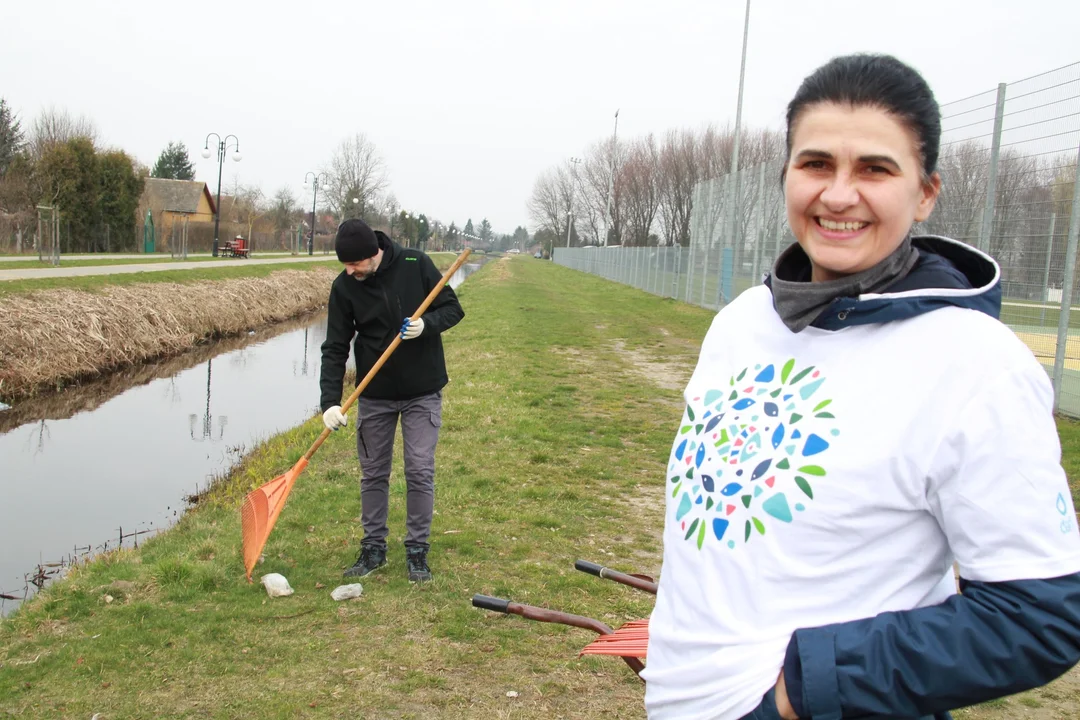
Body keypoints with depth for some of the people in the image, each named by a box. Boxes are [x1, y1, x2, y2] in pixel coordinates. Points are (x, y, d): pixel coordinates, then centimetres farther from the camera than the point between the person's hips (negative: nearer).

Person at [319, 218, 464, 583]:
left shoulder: (417, 265, -13)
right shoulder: (343, 287, -8)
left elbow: (453, 308, -3)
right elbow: (335, 348, -8)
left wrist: (427, 324, -25)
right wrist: (331, 401, -18)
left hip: (422, 392, -2)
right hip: (374, 395, 2)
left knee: (420, 472, -1)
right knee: (373, 473, 9)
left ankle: (417, 550, 13)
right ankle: (373, 547, 24)